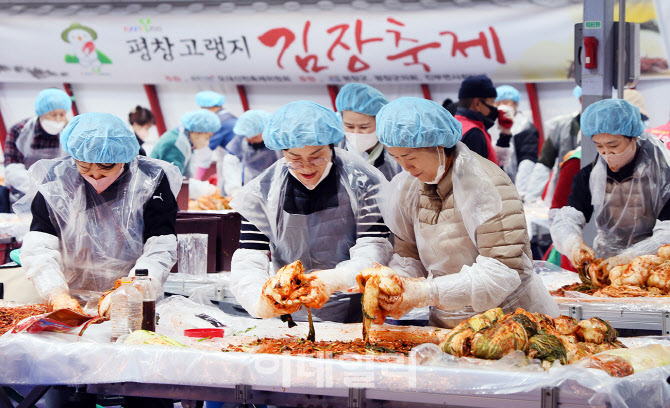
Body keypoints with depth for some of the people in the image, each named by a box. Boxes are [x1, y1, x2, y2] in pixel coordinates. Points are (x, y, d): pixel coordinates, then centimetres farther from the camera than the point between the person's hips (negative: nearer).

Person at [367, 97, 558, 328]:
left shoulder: (485, 184, -15)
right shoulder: (407, 188, 7)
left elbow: (505, 271, -22)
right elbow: (408, 257, 11)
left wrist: (429, 292, -27)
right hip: (446, 326, 6)